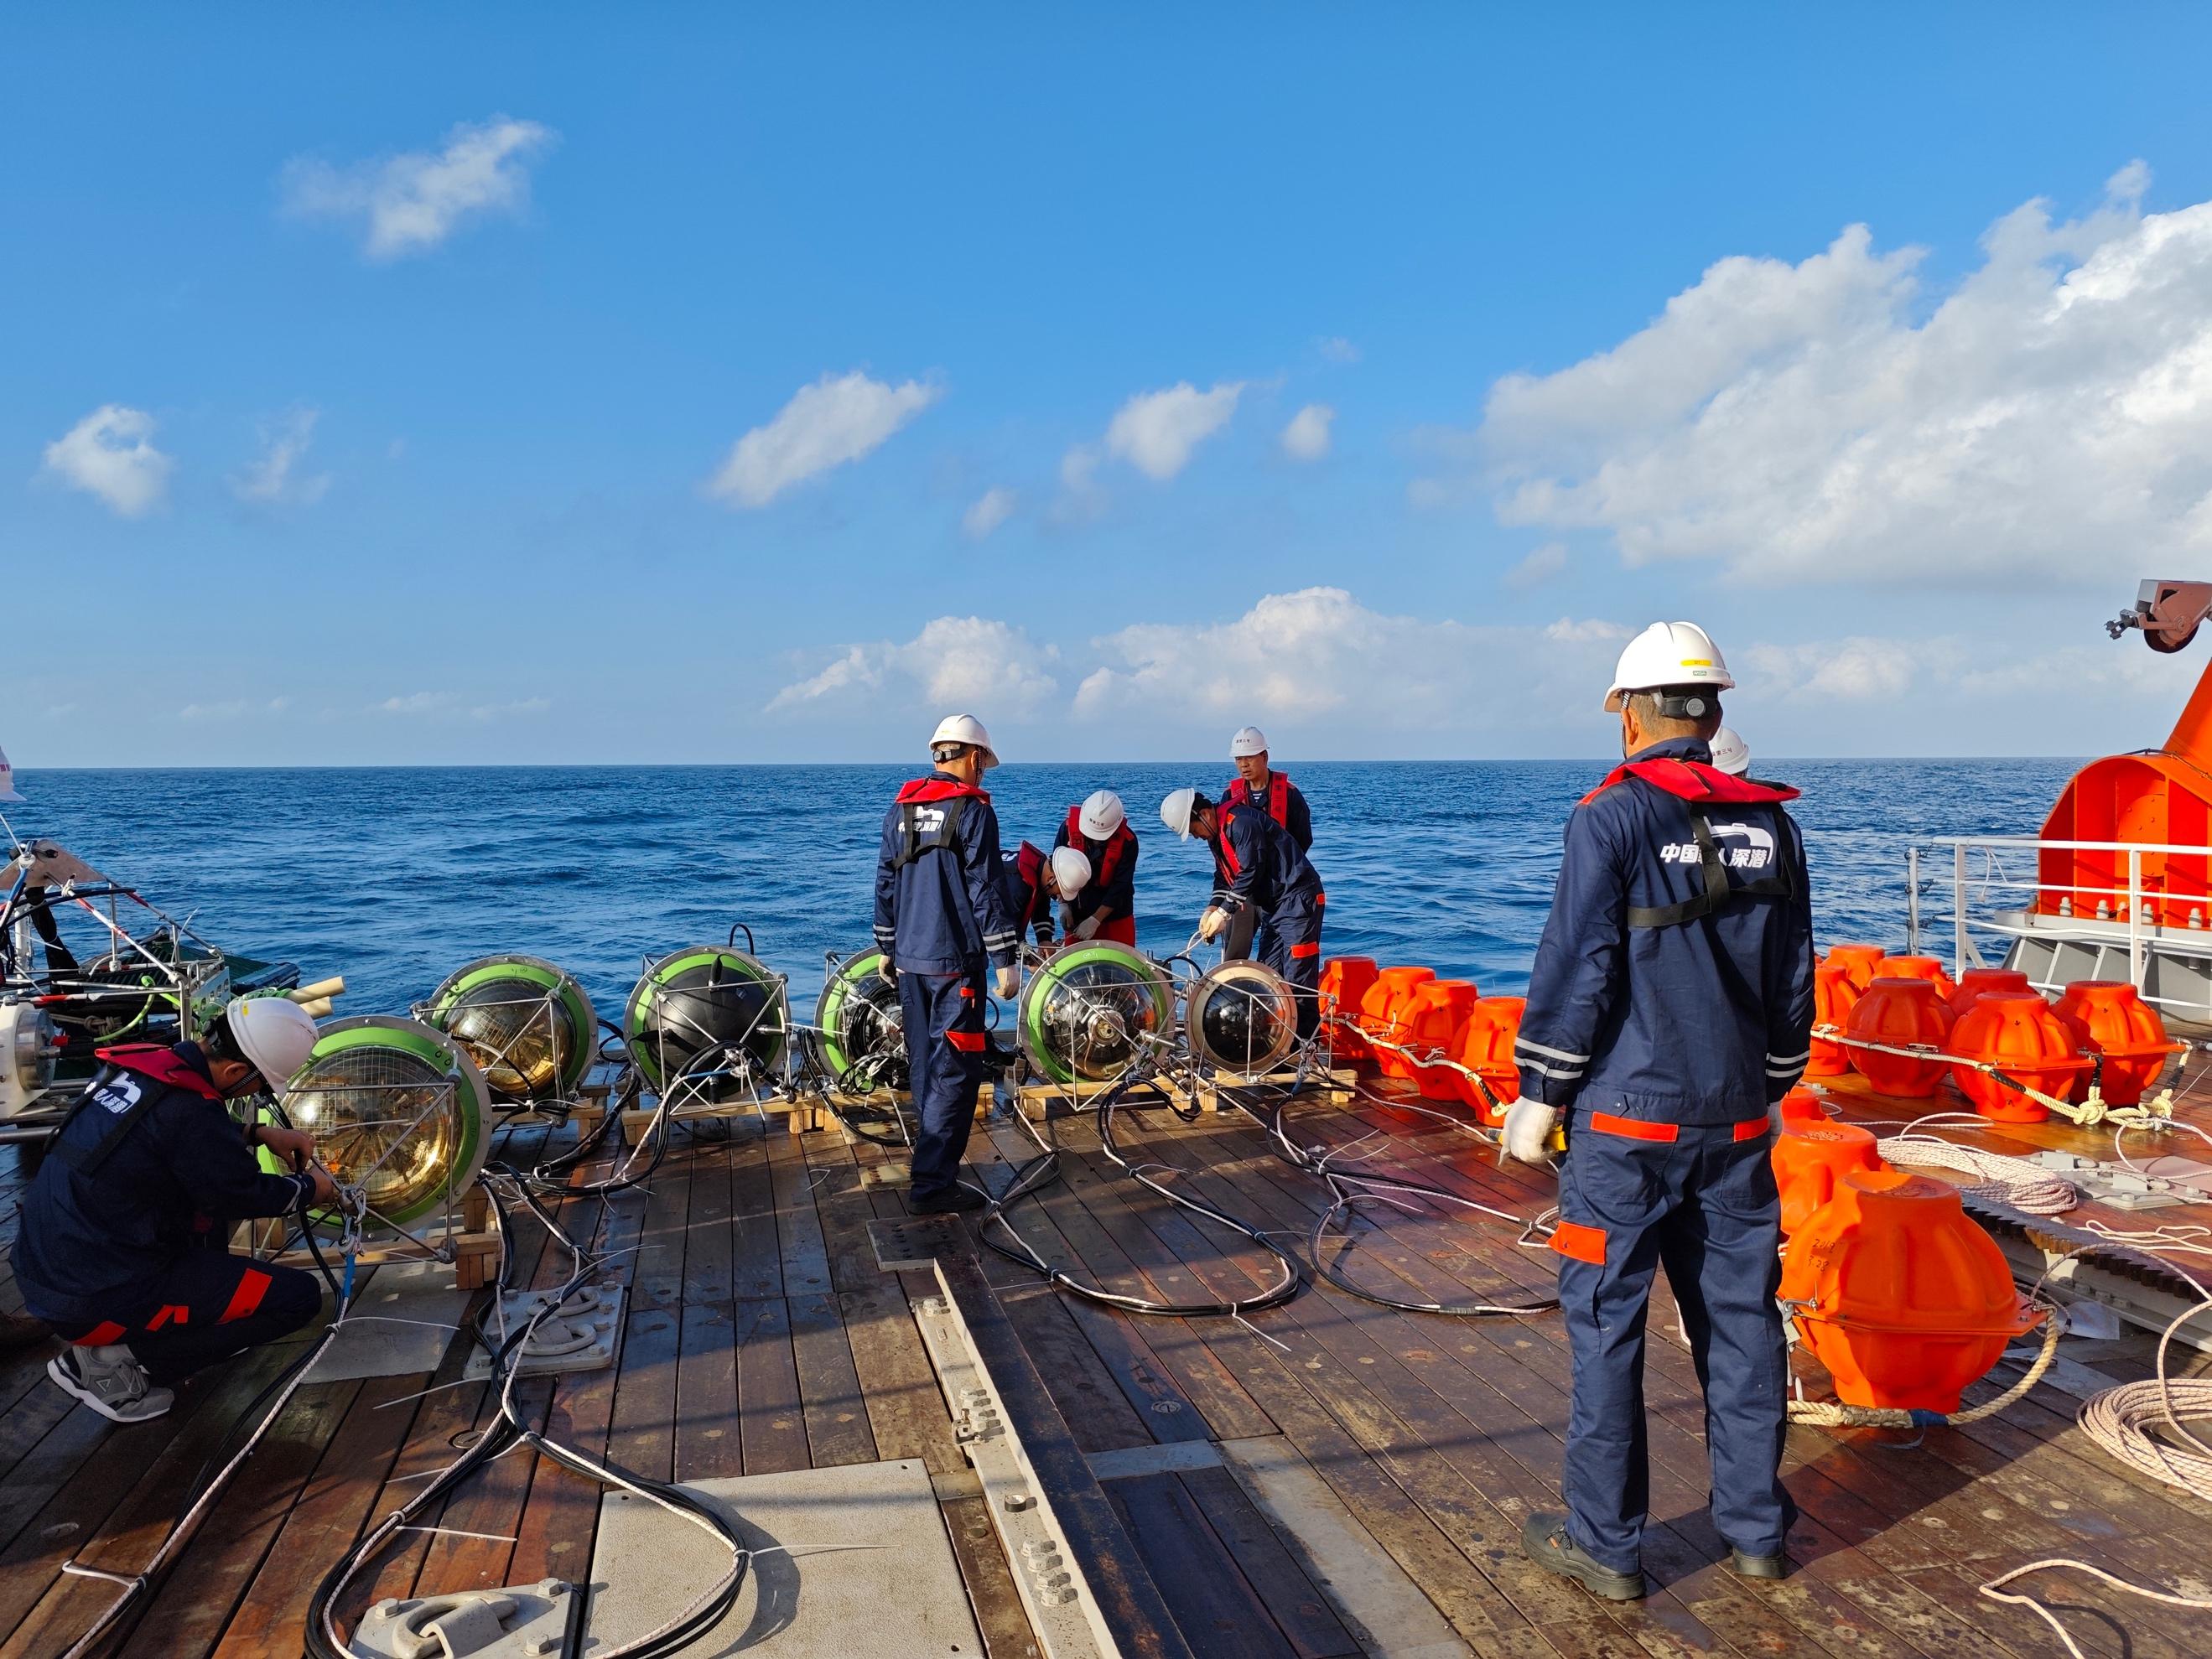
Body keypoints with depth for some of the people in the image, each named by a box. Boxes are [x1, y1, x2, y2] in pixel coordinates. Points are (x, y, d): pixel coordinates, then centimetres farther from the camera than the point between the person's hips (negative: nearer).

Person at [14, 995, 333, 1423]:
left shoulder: (135, 1064, -1)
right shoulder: (188, 1109, -26)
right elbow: (247, 1195, -10)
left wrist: (258, 1134, 12)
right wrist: (311, 1188, 9)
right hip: (95, 1301, -9)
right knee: (299, 1295, -8)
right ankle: (115, 1360, -2)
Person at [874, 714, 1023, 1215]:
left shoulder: (901, 807, 10)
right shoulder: (973, 809, -11)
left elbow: (885, 882, 14)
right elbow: (986, 889, -13)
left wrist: (887, 947, 22)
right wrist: (1004, 960, -9)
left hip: (908, 957, 7)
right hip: (955, 961, -7)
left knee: (925, 1061, 19)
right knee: (955, 1069, -4)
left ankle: (934, 1151, 32)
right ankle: (933, 1182, -6)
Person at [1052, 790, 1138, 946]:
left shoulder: (1127, 841, -18)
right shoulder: (1069, 827, -13)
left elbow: (1120, 886, -17)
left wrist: (1095, 921, -21)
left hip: (1116, 915, -1)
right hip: (1076, 914, 2)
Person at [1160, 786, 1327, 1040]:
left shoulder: (1240, 823, -20)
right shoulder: (1216, 832, 12)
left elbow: (1250, 873, -23)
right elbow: (1224, 875, 15)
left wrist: (1224, 912, -18)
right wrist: (1213, 907, -2)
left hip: (1297, 900, -10)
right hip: (1271, 905, 10)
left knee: (1298, 979, -10)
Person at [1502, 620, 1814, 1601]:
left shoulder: (1611, 819, -12)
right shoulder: (1769, 826, 6)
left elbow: (1574, 971, -13)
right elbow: (1794, 983, 13)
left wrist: (1538, 1096, -3)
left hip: (1628, 1122, -6)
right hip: (1736, 1122, 6)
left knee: (1606, 1324, 5)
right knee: (1739, 1318, 15)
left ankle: (1605, 1544, 15)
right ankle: (1755, 1530, 28)